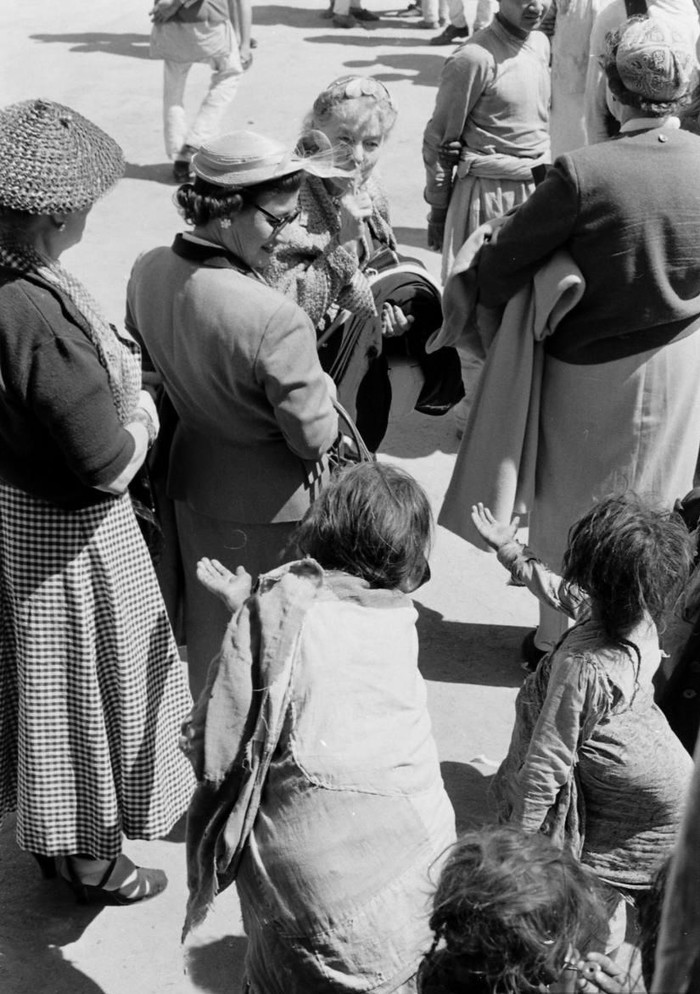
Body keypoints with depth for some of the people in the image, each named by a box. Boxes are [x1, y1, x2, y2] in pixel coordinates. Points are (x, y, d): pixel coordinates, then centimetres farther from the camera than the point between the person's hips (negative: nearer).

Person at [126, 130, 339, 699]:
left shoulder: (148, 271, -13)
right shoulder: (276, 321, -34)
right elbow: (315, 437, -24)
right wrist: (319, 387, -5)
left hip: (192, 472, 7)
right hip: (273, 500, -7)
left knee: (207, 616, 28)